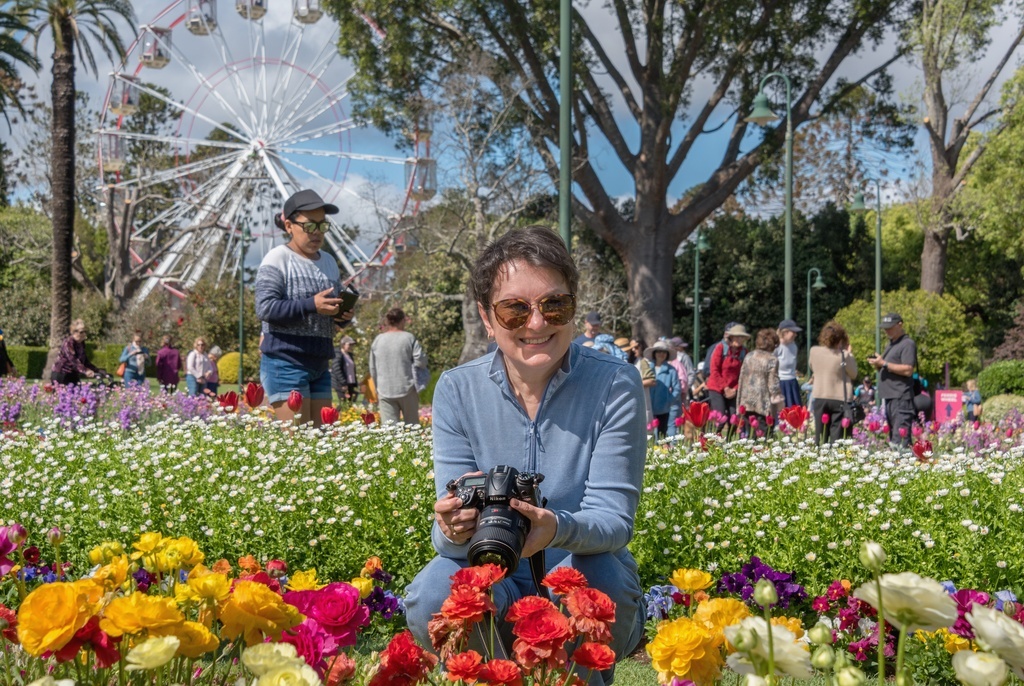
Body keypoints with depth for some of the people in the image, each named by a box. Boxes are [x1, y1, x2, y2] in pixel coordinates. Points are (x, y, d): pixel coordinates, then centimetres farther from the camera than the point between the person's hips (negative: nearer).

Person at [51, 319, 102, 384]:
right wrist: (85, 371, -45)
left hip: (73, 376, 8)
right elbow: (73, 359, -31)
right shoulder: (68, 343, -16)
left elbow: (84, 360, 18)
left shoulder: (82, 344, 8)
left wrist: (98, 370, 9)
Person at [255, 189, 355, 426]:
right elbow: (265, 308, -16)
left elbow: (336, 309, 22)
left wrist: (345, 316, -2)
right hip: (285, 363, -7)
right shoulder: (277, 259, -5)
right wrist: (311, 305, -25)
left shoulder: (329, 262, 16)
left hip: (320, 364, 7)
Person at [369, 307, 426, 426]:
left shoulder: (377, 340, 4)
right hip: (407, 389, -2)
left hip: (385, 391, 2)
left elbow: (372, 368, 11)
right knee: (412, 425, 10)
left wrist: (377, 388, 23)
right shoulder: (409, 338, -5)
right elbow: (420, 361, -10)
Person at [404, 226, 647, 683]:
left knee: (587, 573, -33)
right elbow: (448, 536, -12)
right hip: (495, 587, 1)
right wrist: (456, 530, -37)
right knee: (432, 597, -30)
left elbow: (614, 520, -17)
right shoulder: (457, 390, -7)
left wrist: (557, 528, -40)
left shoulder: (614, 385, -11)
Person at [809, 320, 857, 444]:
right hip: (840, 399, -4)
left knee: (820, 436, 12)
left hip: (819, 398, 4)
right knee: (837, 436, -1)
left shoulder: (814, 351, -4)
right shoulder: (844, 355, -16)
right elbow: (853, 374, -3)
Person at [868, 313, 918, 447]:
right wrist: (877, 364, 7)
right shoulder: (891, 344, 21)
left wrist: (884, 363, -18)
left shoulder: (908, 344, -7)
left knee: (901, 437, -15)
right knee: (891, 435, 11)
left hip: (901, 397, -10)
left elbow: (908, 370, -17)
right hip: (888, 396, 10)